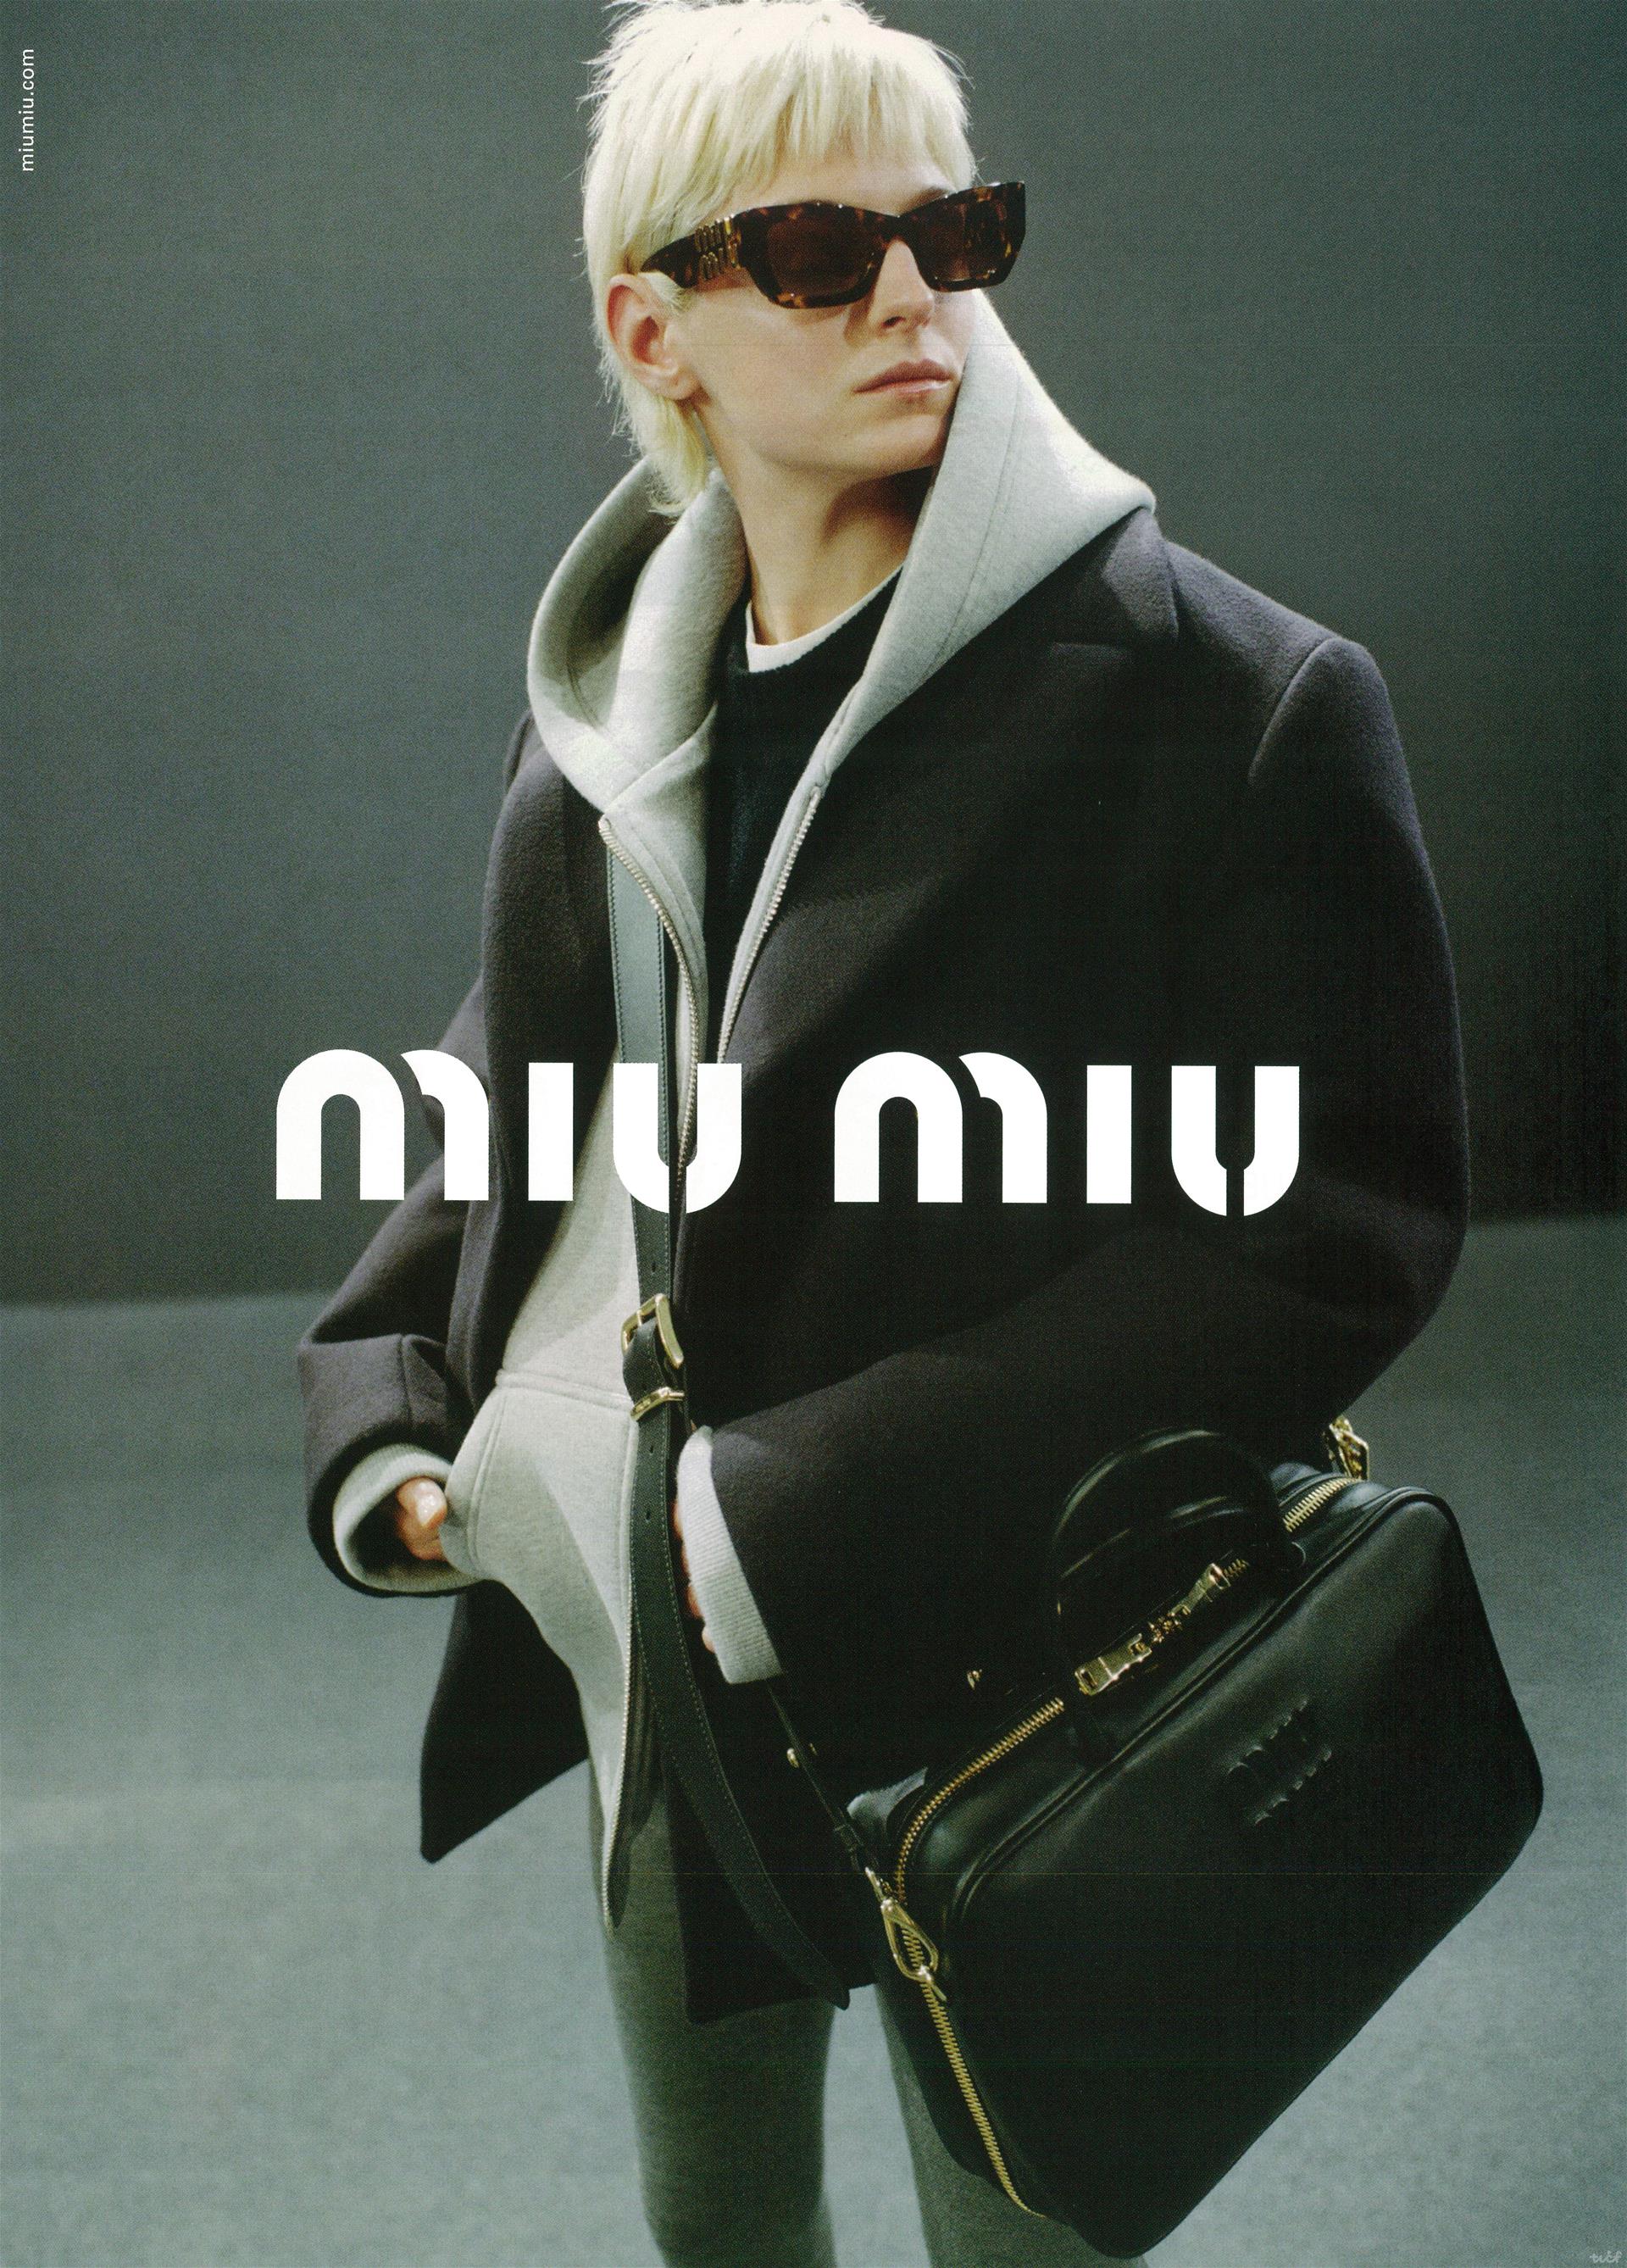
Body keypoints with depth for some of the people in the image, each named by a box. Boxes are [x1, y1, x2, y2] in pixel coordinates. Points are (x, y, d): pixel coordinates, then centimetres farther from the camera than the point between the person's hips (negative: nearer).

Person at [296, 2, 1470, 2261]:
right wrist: (386, 1417, 0)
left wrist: (812, 1513, -23)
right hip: (647, 1650, 6)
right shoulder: (609, 704, 3)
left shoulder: (1243, 706, -16)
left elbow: (1339, 1219, -19)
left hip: (993, 1683, -5)